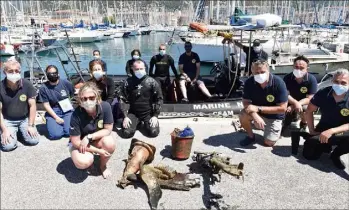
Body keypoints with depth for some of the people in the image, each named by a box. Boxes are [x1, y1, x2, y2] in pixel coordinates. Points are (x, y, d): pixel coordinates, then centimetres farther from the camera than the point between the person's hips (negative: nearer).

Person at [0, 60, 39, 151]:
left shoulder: (27, 84, -12)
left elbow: (32, 106, -8)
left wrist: (30, 125, -11)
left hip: (25, 119, 1)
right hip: (8, 120, -1)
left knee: (34, 140, -16)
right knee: (8, 146, -20)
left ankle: (21, 131, 16)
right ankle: (11, 132, 15)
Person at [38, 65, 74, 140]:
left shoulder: (66, 83, -3)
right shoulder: (43, 88, -6)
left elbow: (73, 96, 12)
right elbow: (46, 105, -6)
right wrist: (56, 117, -14)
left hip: (67, 111, 1)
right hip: (52, 112, -1)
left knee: (69, 132, -20)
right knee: (56, 135, -20)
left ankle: (64, 123, 15)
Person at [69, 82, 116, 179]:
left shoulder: (105, 107, -25)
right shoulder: (76, 115, -29)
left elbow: (108, 130, -15)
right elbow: (75, 142, -21)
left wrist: (89, 137, -27)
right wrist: (98, 151, -24)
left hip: (98, 139, 2)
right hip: (79, 142, -2)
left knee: (109, 142, -31)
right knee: (83, 162, -30)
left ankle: (103, 165, 2)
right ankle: (90, 154, 10)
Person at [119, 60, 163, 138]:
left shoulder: (152, 82, -6)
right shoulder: (128, 82, -5)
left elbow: (159, 99, -3)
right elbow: (123, 99, -4)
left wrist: (155, 116, -11)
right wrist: (125, 116, -12)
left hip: (149, 113, 0)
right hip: (133, 113, 1)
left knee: (154, 132, -19)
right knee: (126, 133, -17)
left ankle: (145, 123, 15)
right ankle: (136, 123, 16)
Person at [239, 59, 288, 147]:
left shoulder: (279, 83, -28)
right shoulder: (249, 82, -20)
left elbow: (282, 108, -26)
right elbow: (246, 102, -15)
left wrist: (258, 109, -32)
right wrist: (255, 115, -36)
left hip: (274, 115, -2)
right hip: (257, 111, 2)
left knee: (269, 143, -8)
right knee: (243, 115, -28)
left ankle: (277, 128, 26)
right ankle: (251, 136, 2)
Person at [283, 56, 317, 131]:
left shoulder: (312, 79, -21)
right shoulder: (287, 78, -15)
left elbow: (309, 99, -22)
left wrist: (293, 106, -35)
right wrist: (296, 103, -36)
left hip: (305, 103, -3)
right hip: (291, 102, 4)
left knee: (304, 109, -34)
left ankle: (303, 123, 1)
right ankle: (293, 114, 20)